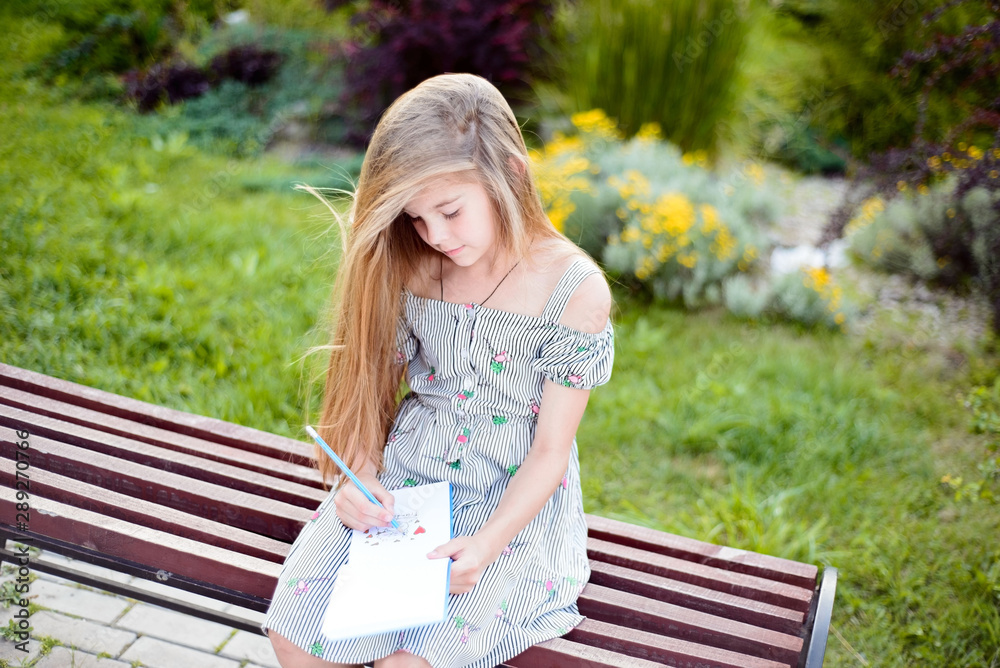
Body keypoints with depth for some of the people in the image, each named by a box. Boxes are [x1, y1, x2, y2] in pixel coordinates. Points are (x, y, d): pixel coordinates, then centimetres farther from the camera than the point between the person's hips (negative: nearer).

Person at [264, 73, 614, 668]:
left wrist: (487, 542, -23)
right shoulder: (412, 269, -1)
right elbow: (374, 386, 7)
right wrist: (361, 474, -11)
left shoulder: (576, 290, -14)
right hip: (400, 479, 4)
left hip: (515, 501, -4)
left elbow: (550, 451, -11)